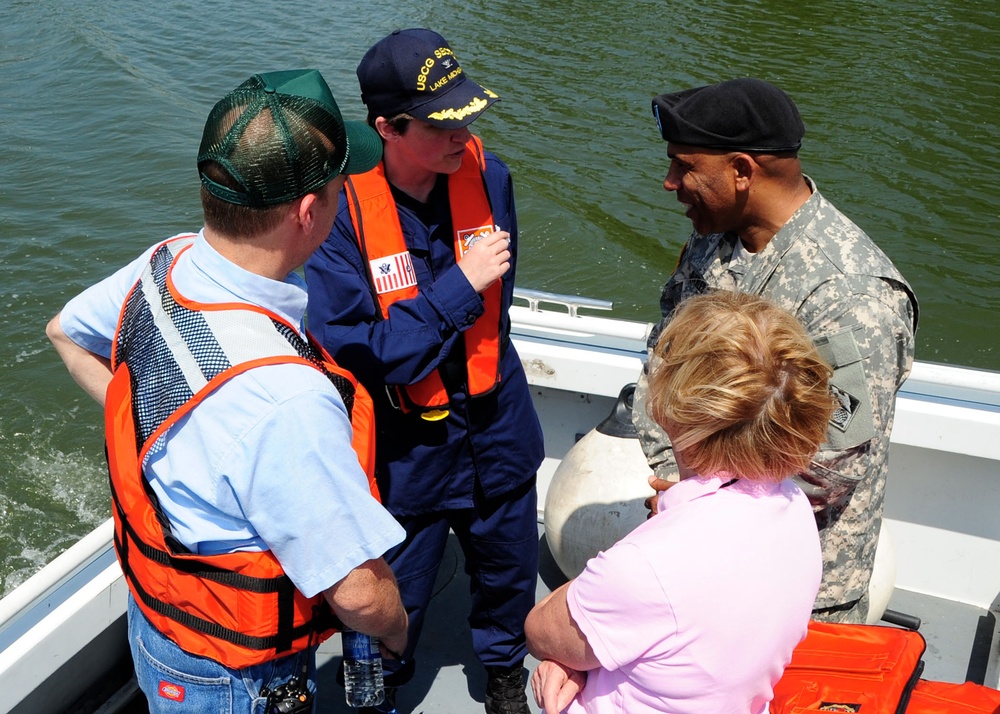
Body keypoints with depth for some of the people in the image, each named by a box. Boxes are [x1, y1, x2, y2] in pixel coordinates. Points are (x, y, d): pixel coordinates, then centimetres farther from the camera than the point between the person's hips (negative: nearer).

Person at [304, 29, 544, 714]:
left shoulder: (487, 174, -11)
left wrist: (412, 345, -1)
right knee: (395, 603, 18)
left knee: (509, 569, 25)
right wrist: (458, 287, -28)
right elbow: (352, 354, -26)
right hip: (402, 446, -3)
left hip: (496, 430, 4)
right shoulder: (342, 208, -24)